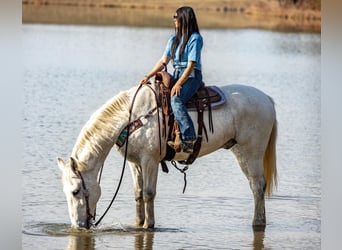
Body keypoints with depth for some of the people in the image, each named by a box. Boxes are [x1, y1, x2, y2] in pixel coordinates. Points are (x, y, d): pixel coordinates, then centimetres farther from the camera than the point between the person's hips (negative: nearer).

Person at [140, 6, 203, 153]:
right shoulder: (174, 39, 16)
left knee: (176, 99, -33)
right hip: (176, 75, 8)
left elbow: (191, 66, -14)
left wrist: (178, 84, -21)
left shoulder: (195, 38, -8)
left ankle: (188, 139, -40)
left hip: (191, 76, -8)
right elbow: (163, 61, 13)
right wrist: (148, 76, 0)